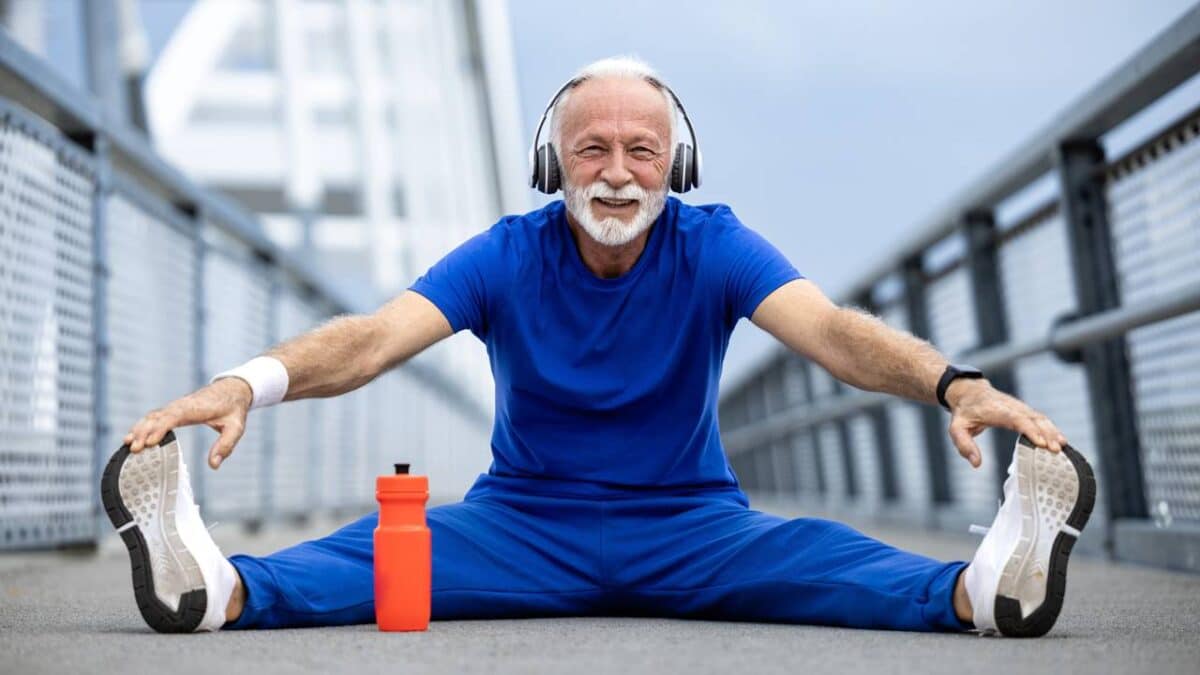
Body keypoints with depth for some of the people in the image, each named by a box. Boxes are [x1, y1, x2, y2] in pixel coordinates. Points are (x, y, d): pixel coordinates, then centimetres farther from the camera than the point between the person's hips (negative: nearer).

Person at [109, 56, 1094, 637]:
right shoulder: (505, 257, -6)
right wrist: (248, 382, -41)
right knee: (390, 546, -27)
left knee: (815, 555, -29)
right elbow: (378, 337, -20)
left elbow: (829, 330, -22)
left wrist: (955, 384, -43)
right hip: (523, 526, 0)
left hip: (688, 527, 0)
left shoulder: (714, 247, -7)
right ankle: (222, 586, -49)